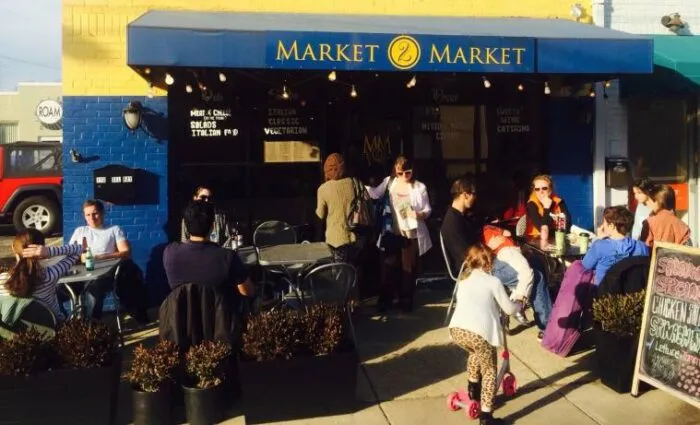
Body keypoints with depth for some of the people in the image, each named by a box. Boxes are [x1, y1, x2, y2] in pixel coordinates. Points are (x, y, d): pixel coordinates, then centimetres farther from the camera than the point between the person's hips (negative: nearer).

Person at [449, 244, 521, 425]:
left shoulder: (463, 280, 25)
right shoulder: (493, 281, 11)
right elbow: (509, 309, 15)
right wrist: (519, 304, 37)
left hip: (456, 329, 5)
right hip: (479, 332, -5)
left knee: (476, 353, 38)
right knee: (490, 371, 16)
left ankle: (473, 388, 45)